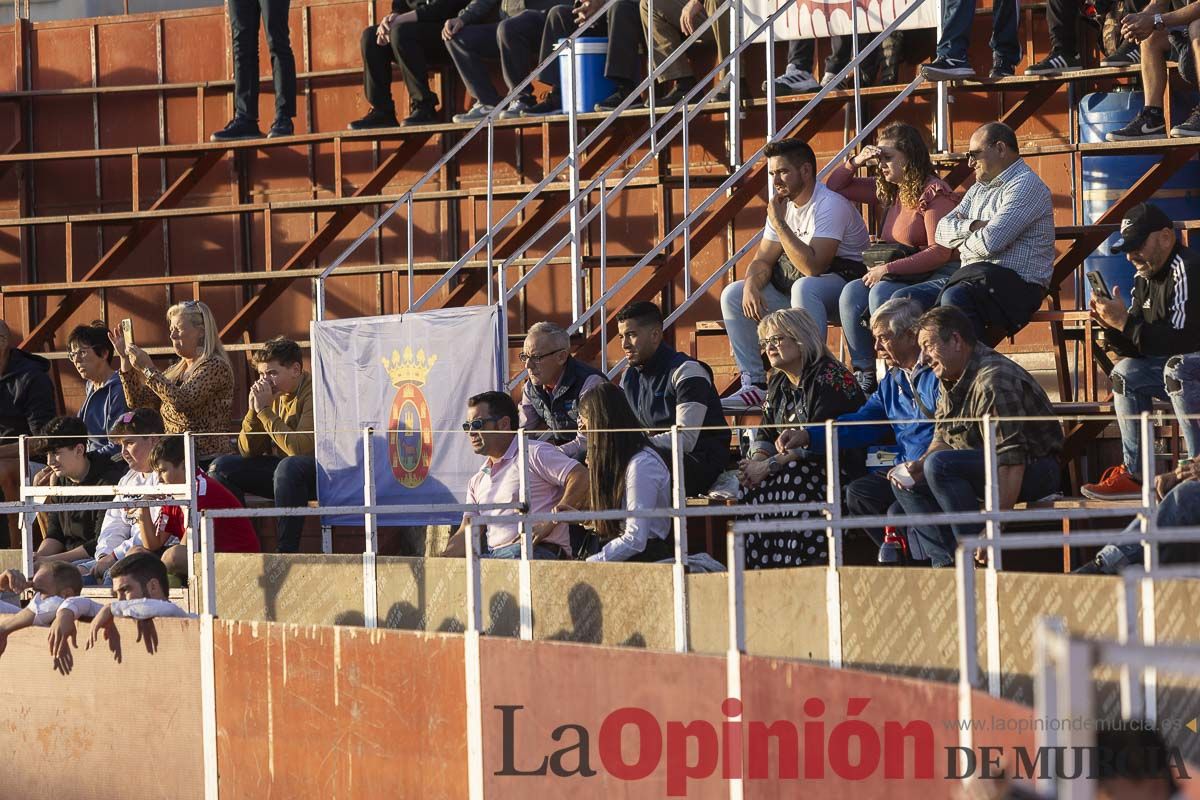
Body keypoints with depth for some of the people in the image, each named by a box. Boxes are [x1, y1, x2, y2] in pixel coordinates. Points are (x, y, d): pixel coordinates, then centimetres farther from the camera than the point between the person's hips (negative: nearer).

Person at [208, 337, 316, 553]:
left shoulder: (313, 393, -16)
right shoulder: (274, 395, 6)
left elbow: (299, 448, -28)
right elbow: (247, 451, 6)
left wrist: (265, 410, -22)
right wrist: (254, 410, -9)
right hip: (279, 468, 8)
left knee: (289, 466, -39)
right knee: (221, 467, -1)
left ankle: (287, 551, -34)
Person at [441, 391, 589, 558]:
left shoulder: (534, 453, 2)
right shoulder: (477, 480, 26)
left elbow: (581, 477, -12)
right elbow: (465, 536, 20)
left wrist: (549, 523, -20)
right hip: (492, 554, 6)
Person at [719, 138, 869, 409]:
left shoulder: (830, 205, -20)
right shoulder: (783, 205, 7)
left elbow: (813, 267, -31)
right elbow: (763, 260, 8)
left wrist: (779, 223, -27)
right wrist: (751, 285, -15)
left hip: (845, 280, -9)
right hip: (794, 286, 9)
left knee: (804, 288, -40)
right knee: (733, 295, -2)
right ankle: (755, 384, -7)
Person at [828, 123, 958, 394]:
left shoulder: (934, 193, -10)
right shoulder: (885, 190, 15)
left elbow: (940, 252, -18)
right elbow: (834, 187, 27)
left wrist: (888, 268, -20)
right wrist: (855, 162, 7)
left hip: (935, 278, -7)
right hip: (895, 279, 7)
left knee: (881, 293, -33)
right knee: (852, 293, -20)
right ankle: (864, 375, -20)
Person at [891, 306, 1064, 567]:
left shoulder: (992, 382, -24)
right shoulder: (951, 379, 8)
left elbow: (1012, 461, -30)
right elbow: (942, 437, 18)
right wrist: (920, 465, -6)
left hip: (1033, 469, -11)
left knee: (940, 466, -30)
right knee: (905, 483, 7)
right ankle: (947, 562, -8)